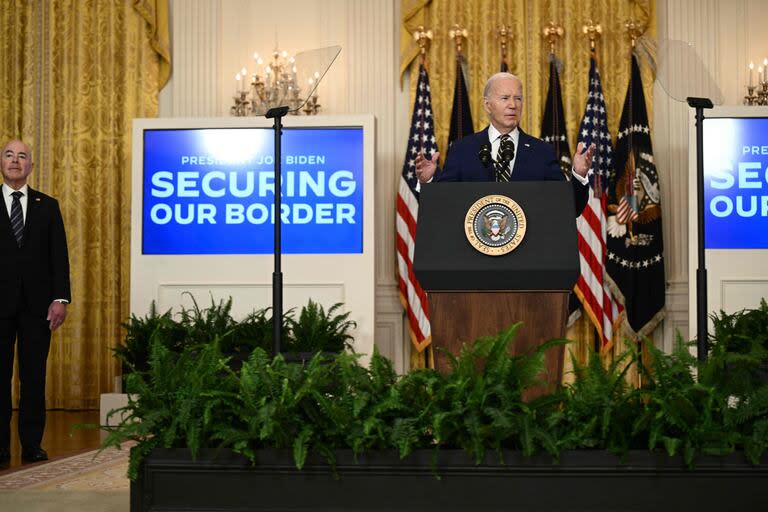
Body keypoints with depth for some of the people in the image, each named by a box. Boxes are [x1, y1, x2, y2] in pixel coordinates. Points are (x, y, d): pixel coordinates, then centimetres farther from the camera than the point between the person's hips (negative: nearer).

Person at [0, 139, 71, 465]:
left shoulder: (48, 206, 10)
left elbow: (59, 255, 5)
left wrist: (60, 298, -5)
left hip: (37, 303, 1)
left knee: (34, 377, 4)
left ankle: (32, 445, 10)